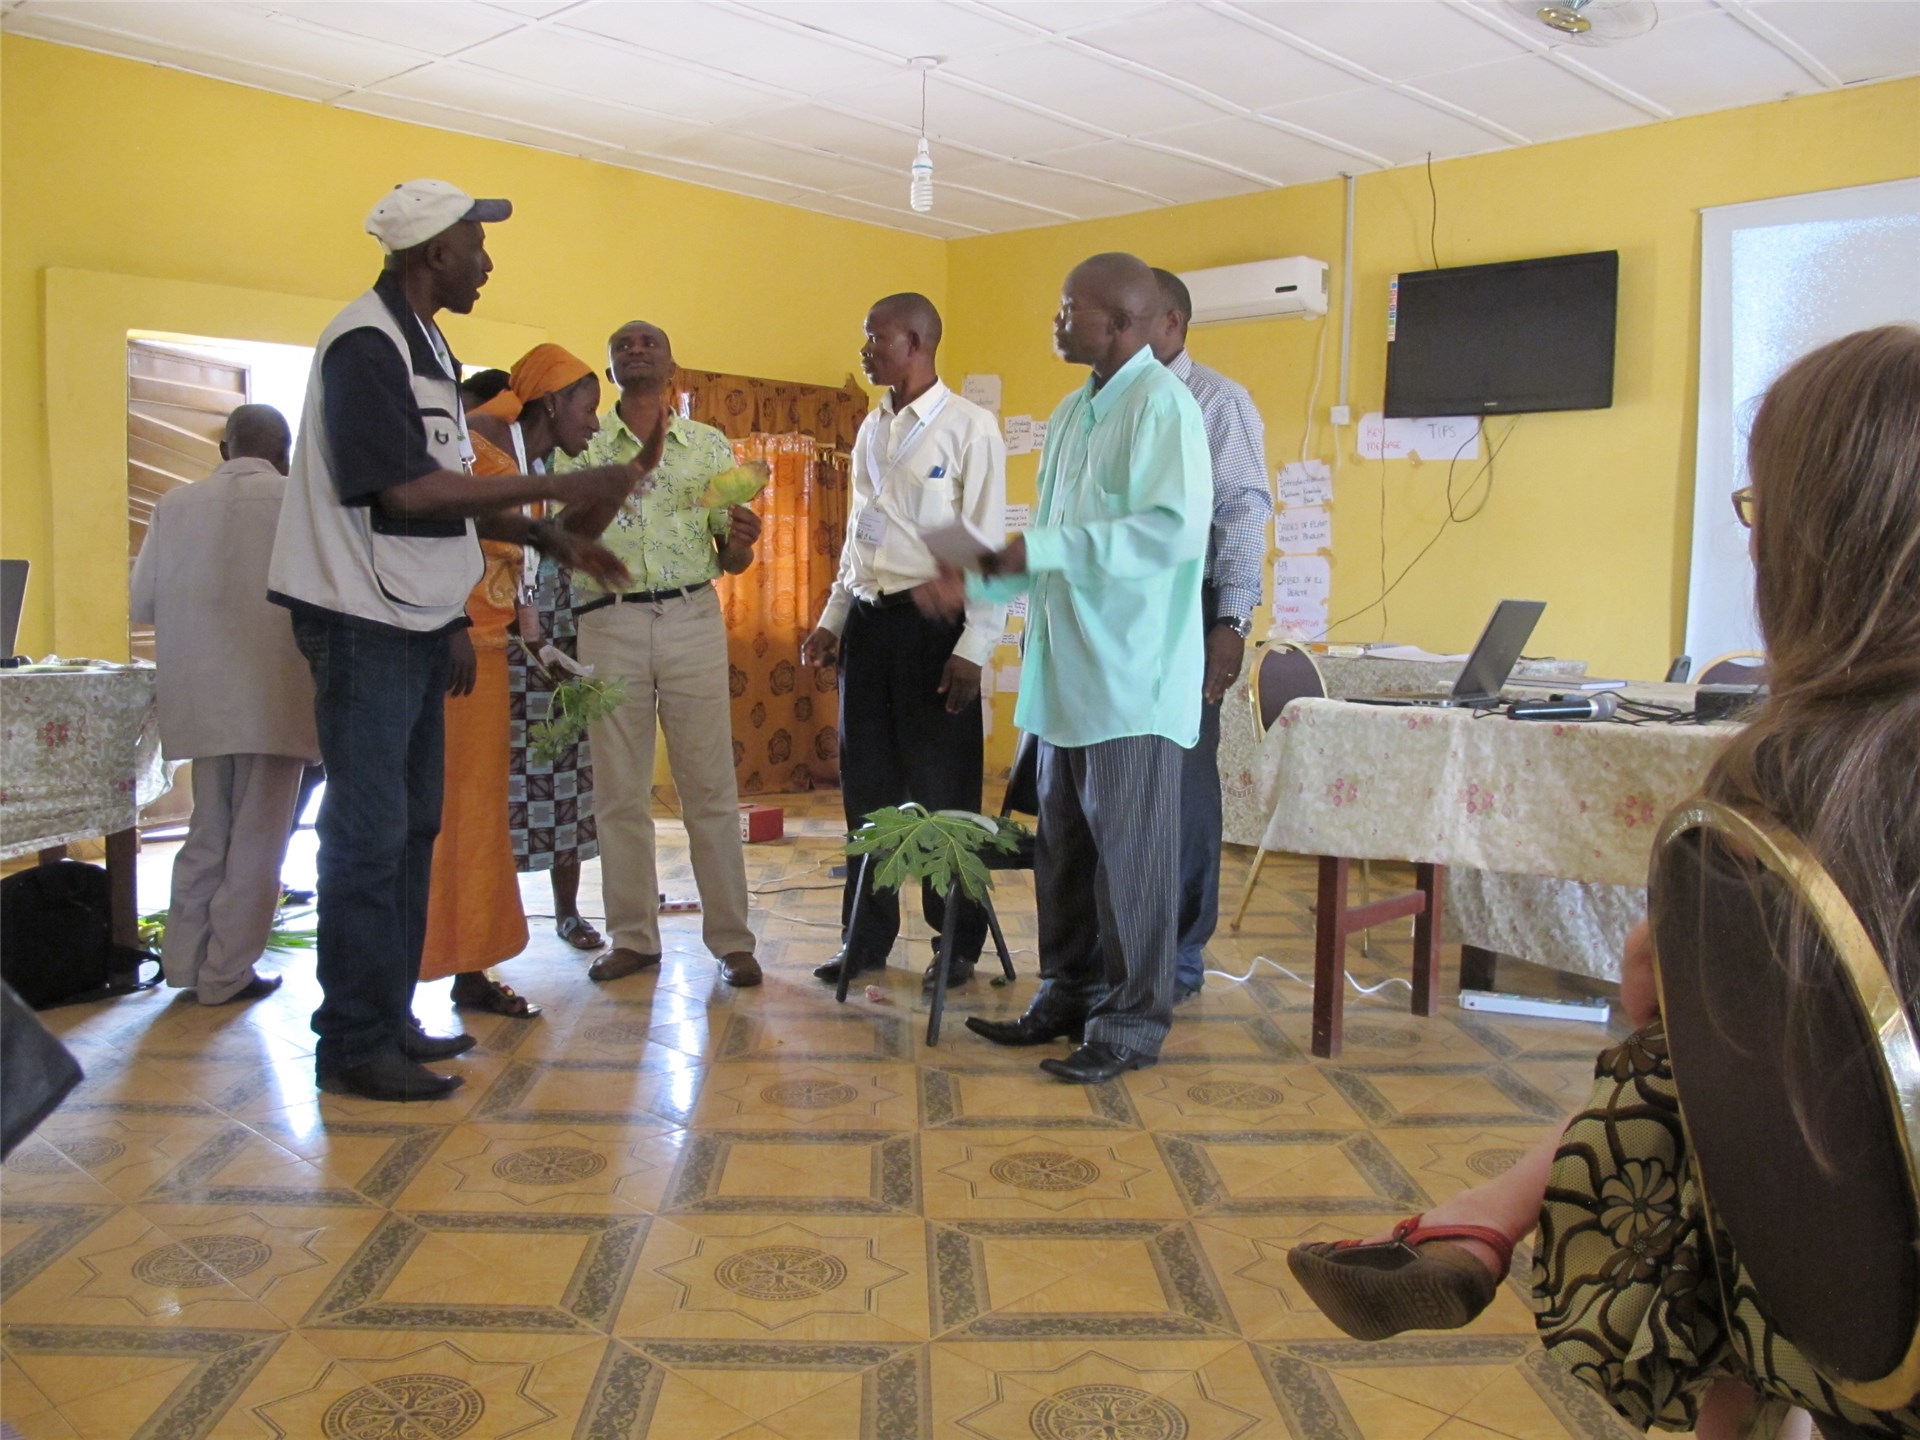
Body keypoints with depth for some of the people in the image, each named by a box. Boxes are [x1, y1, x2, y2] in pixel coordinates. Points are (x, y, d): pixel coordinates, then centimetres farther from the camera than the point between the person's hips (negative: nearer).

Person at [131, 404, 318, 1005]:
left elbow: (141, 603, 6)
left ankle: (184, 960, 23)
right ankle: (227, 973, 9)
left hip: (201, 700, 4)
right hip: (276, 700, -4)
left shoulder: (176, 504, 5)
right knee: (257, 839, 5)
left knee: (207, 833, 17)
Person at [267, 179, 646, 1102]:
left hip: (416, 619, 10)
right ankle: (352, 1045, 4)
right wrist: (557, 489, -17)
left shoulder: (420, 343, 17)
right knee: (368, 831, -6)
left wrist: (549, 538, 9)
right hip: (364, 618, -10)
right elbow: (407, 487, -21)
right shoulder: (366, 342, -13)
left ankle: (388, 1018, 24)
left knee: (410, 825, 14)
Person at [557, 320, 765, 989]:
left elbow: (730, 559, 11)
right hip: (609, 623, 0)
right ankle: (632, 937, 16)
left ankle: (731, 939, 7)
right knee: (620, 790, 5)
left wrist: (740, 541, -12)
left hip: (691, 618, 0)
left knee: (710, 786, 0)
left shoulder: (710, 445, 10)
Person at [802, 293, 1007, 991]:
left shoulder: (969, 426, -7)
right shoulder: (871, 430, 14)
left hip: (932, 622, -6)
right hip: (868, 620, 7)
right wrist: (832, 619, 15)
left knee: (942, 790, 1)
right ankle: (866, 937, 22)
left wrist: (973, 647, -16)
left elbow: (987, 545, -11)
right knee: (867, 785, 10)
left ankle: (958, 943, 15)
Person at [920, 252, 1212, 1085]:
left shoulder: (1161, 403, -10)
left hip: (1131, 674, -8)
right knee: (1063, 845, 14)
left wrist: (1040, 547, -22)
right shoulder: (1075, 412, 18)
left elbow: (1176, 529, -23)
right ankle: (1068, 995, 27)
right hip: (1065, 671, 9)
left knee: (1129, 852, 0)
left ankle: (1133, 1021, 11)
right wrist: (976, 581, 12)